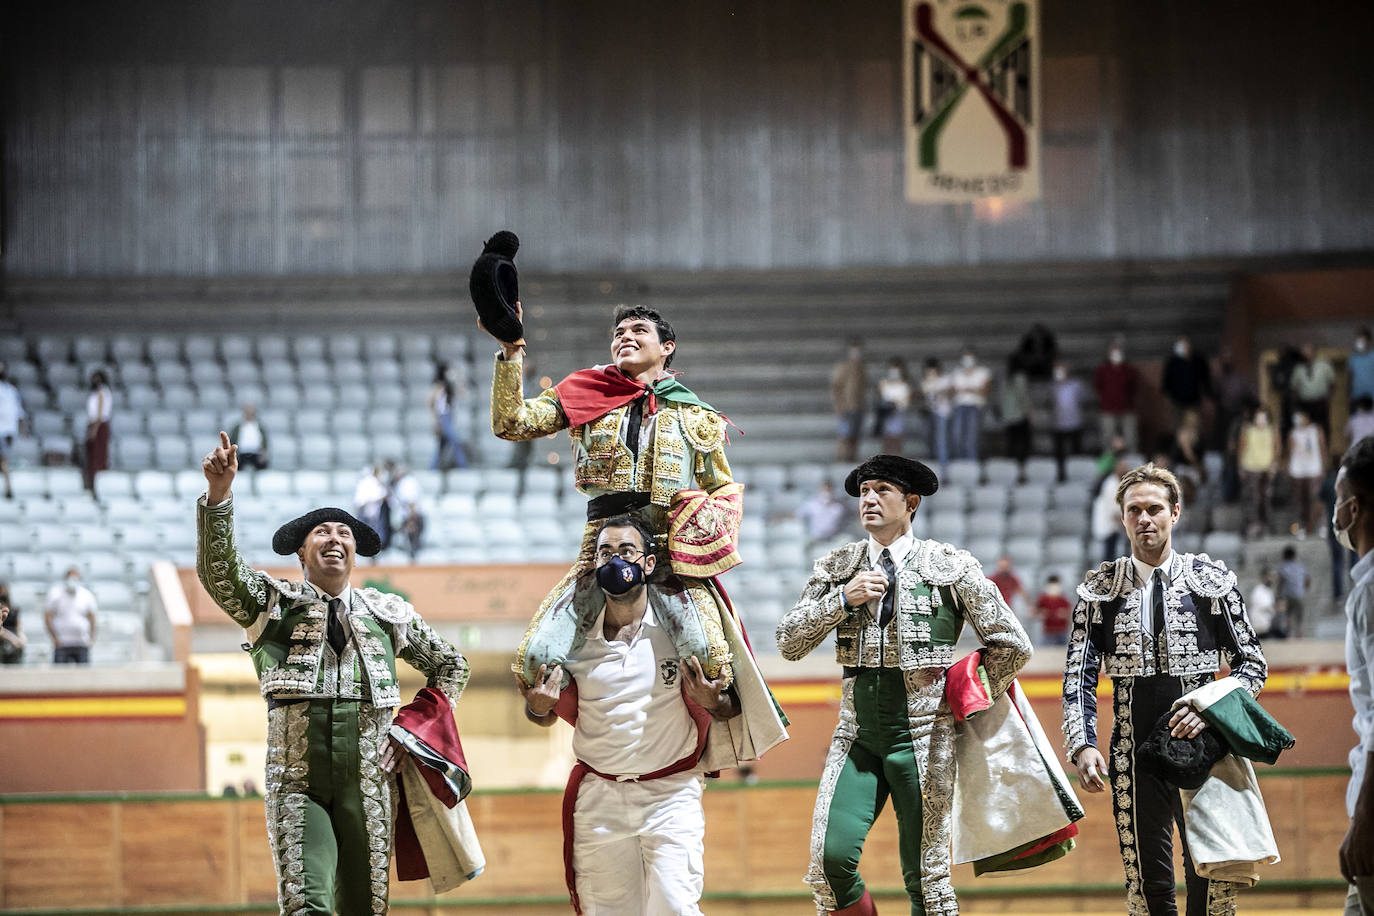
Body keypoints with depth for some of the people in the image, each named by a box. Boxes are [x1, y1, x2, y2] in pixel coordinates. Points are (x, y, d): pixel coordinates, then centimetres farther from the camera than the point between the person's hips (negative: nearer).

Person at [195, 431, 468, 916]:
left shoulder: (389, 613, 15)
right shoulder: (274, 603, 8)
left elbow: (450, 665, 27)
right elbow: (218, 567, -10)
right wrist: (218, 492, -25)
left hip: (369, 783, 3)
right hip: (297, 784, -3)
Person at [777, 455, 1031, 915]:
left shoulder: (951, 567, -1)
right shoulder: (837, 569, 8)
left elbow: (1011, 644, 3)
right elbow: (789, 642, 2)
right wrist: (843, 598, -10)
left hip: (922, 736, -2)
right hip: (856, 734, 3)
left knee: (926, 875, 1)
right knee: (830, 859, -12)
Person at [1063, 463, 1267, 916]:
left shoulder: (1212, 580, 5)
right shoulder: (1100, 589, 7)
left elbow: (1252, 664, 8)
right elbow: (1078, 677, 5)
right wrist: (1083, 746, -9)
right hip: (1133, 757, 1)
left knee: (1213, 879, -7)